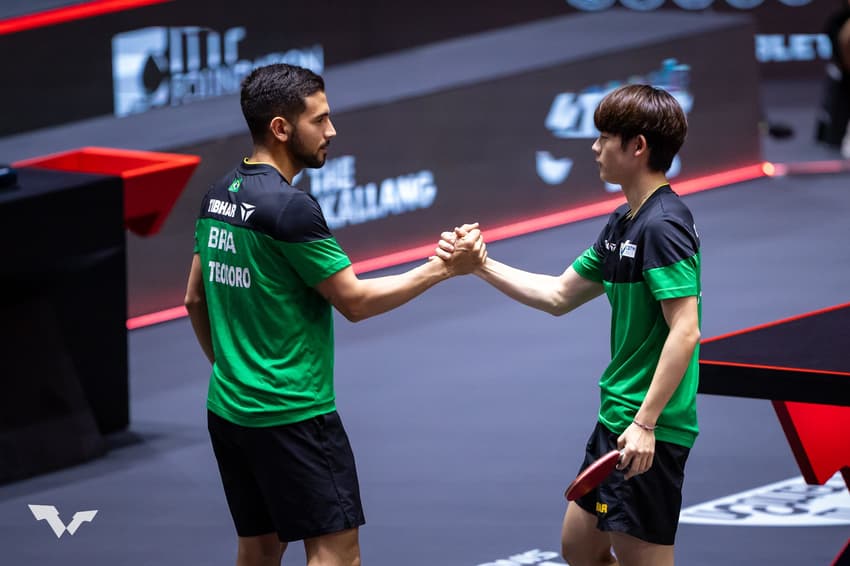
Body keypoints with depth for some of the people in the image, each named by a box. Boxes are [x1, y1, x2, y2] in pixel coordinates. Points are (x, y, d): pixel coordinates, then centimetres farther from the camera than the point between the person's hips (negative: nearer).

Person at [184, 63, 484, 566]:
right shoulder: (290, 206, -18)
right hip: (291, 413, -9)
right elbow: (355, 301, -13)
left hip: (228, 408, 9)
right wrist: (442, 268, -8)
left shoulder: (220, 196, 8)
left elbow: (196, 300, 17)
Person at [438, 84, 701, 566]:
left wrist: (645, 423, -26)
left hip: (647, 434, -10)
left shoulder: (663, 224, -18)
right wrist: (481, 265, 15)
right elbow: (559, 296, 22)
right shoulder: (622, 223, 13)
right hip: (615, 418, 10)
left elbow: (685, 331, -23)